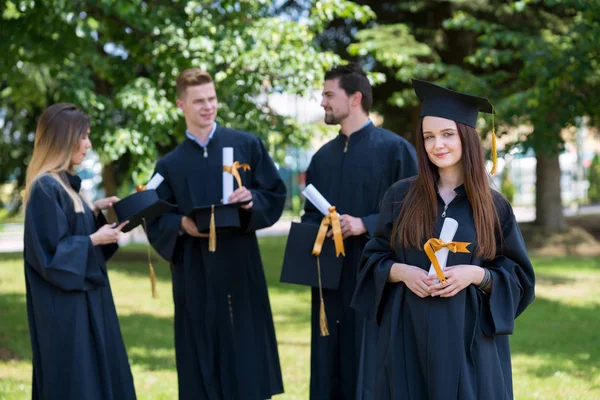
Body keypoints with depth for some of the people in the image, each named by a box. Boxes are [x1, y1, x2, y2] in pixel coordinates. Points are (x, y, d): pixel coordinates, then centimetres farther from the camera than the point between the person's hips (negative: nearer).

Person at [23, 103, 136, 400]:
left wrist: (94, 211, 6)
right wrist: (94, 240, -16)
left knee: (96, 376, 14)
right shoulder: (45, 188, -19)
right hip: (64, 306, -10)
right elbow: (48, 251, -22)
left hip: (84, 297, 10)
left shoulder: (64, 184, 11)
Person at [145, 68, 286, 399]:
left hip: (241, 268, -1)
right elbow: (155, 222, 6)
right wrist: (181, 225, -14)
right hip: (195, 275, 1)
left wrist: (252, 201, -15)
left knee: (247, 358, 1)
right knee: (202, 366, 4)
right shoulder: (169, 164, 9)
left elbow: (276, 194, 5)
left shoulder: (248, 145, 6)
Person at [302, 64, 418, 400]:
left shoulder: (395, 149, -5)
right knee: (330, 370, 8)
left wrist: (364, 225, -19)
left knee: (370, 372, -2)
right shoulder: (323, 157, 14)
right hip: (330, 280, 6)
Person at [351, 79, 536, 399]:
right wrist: (401, 272, -12)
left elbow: (518, 277, 3)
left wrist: (476, 275, -14)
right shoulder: (400, 196, 3)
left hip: (470, 339, 0)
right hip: (408, 336, 1)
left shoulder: (493, 206, 2)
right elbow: (373, 260, 7)